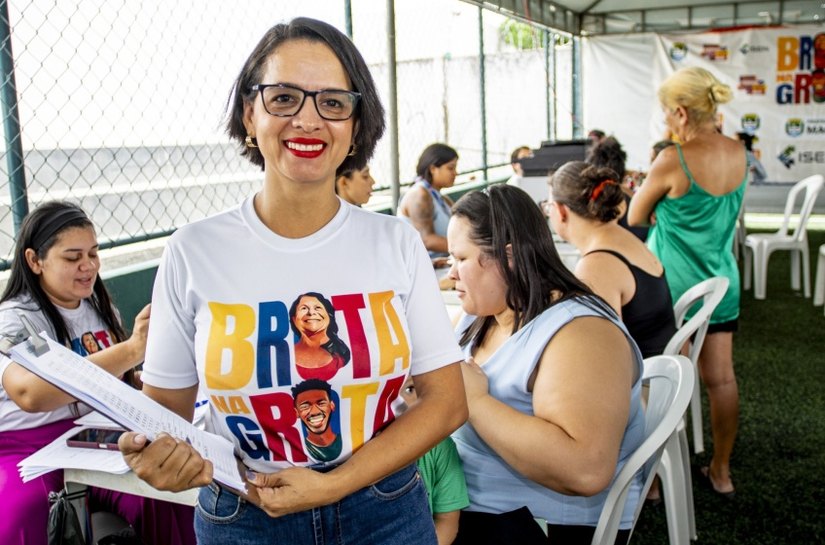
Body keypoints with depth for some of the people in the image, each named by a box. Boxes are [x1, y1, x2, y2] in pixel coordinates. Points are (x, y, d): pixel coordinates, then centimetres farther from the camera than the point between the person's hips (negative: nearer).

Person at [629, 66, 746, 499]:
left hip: (673, 287, -6)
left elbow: (635, 217, -7)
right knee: (720, 378, 13)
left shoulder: (673, 160, -21)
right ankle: (721, 471, 26)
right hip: (721, 281, 6)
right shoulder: (738, 154, -2)